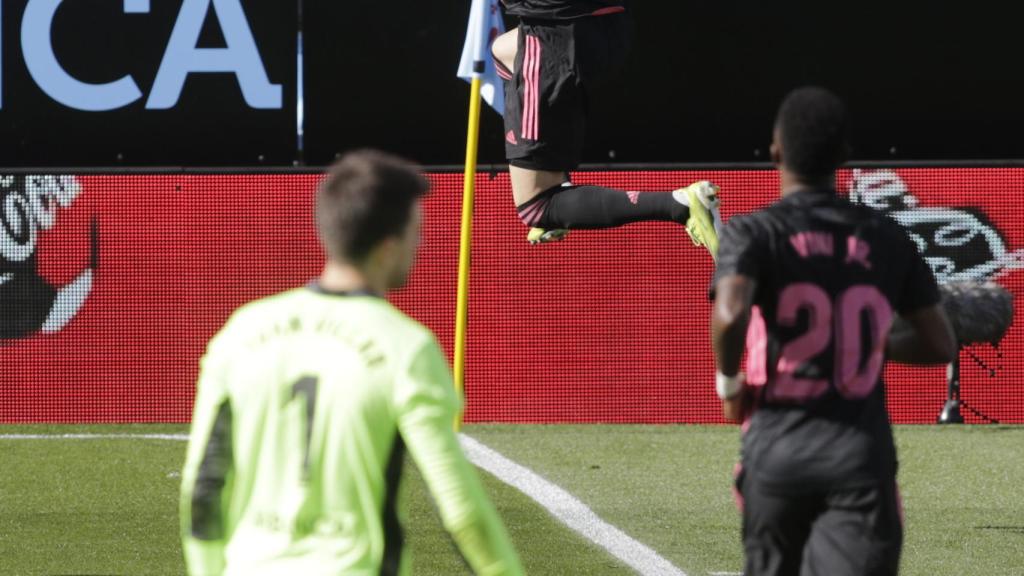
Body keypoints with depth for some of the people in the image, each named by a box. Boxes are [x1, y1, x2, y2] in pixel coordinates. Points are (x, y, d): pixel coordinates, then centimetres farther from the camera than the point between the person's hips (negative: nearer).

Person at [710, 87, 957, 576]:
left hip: (777, 453, -1)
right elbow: (940, 345, 12)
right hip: (863, 459, 1)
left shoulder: (754, 233, -3)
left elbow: (730, 315, -23)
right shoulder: (885, 239, 8)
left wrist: (729, 382, -3)